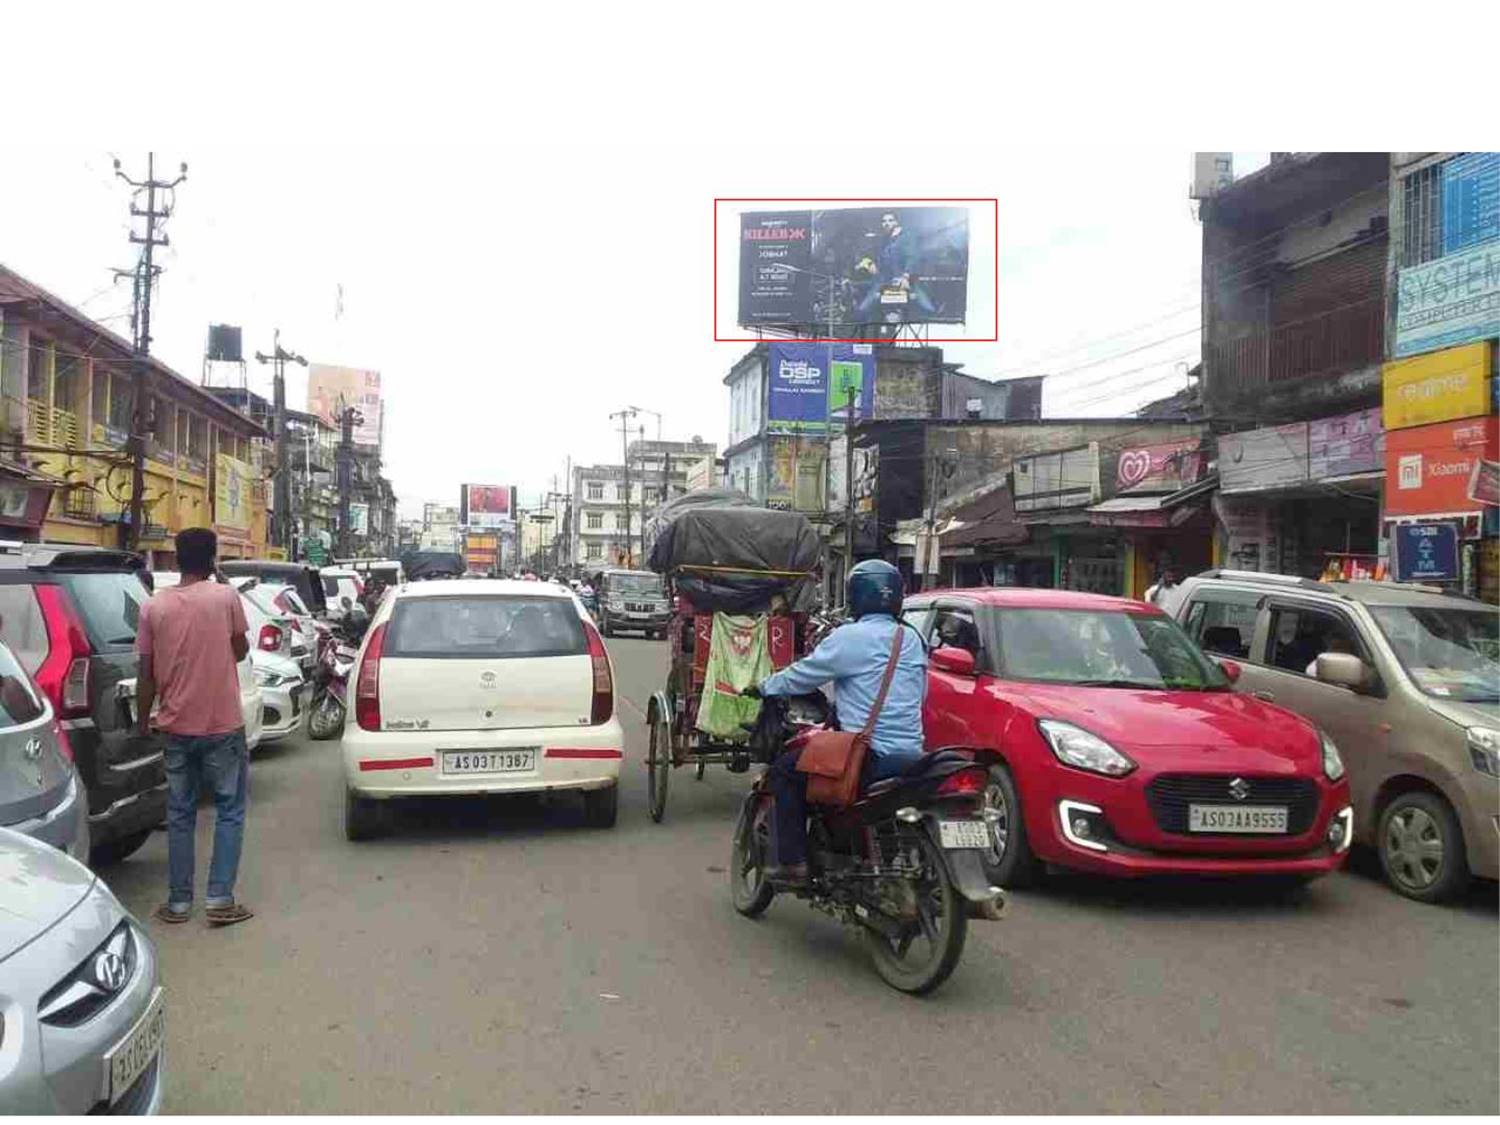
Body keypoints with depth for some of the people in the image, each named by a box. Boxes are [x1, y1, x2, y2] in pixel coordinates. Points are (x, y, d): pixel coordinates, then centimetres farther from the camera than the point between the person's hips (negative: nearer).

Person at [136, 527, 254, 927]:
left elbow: (146, 672, 2)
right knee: (229, 811, 7)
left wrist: (143, 718, 15)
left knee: (179, 815, 12)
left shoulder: (154, 607, -1)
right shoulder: (226, 597, -8)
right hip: (223, 724, -3)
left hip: (177, 726, 3)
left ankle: (178, 901, 17)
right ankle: (220, 899, 3)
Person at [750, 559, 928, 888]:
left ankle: (794, 863, 4)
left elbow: (803, 675, -1)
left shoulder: (851, 637, -8)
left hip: (871, 755, -8)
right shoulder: (913, 639, 13)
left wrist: (763, 687, 18)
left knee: (785, 770, 7)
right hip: (912, 754, 8)